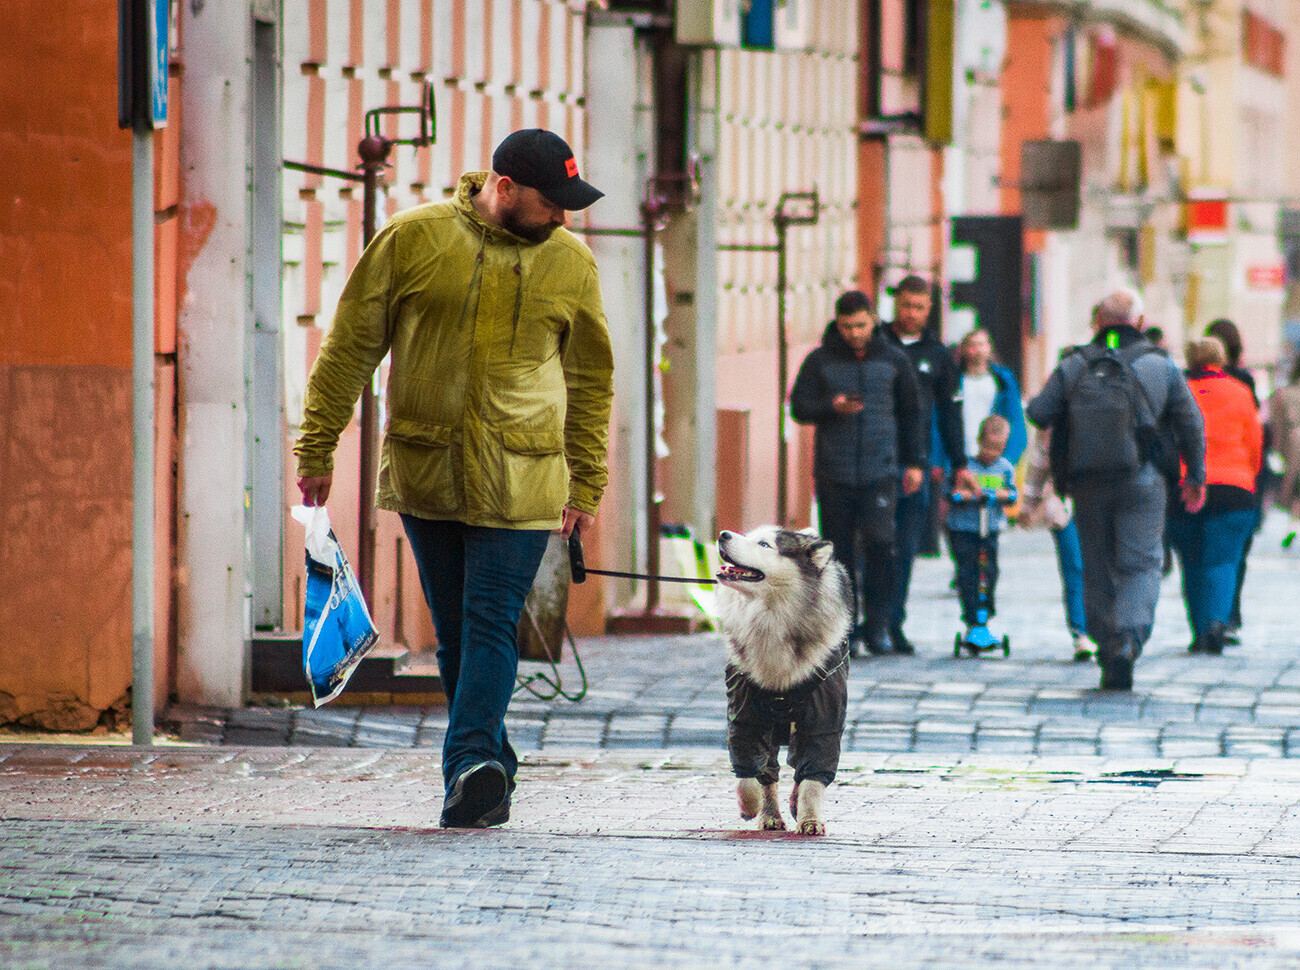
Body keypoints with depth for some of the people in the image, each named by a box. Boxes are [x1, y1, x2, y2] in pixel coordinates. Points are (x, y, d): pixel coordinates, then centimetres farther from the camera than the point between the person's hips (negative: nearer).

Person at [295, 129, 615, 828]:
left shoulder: (570, 264, 5)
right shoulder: (412, 240, -1)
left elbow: (590, 381, 14)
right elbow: (351, 346, 4)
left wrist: (586, 484, 13)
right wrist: (317, 449, 3)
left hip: (518, 481, -1)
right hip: (422, 473, 1)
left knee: (491, 622, -14)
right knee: (454, 633, 7)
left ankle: (470, 764, -24)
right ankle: (492, 776, 17)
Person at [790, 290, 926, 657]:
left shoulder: (894, 360, 8)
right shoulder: (819, 361, 6)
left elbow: (910, 413, 15)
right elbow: (798, 406, 4)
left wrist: (914, 462, 10)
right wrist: (832, 407, -15)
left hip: (881, 472, -1)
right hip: (833, 473, 1)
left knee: (879, 542, -15)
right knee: (841, 553, 2)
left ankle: (875, 626, -5)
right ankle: (846, 631, 9)